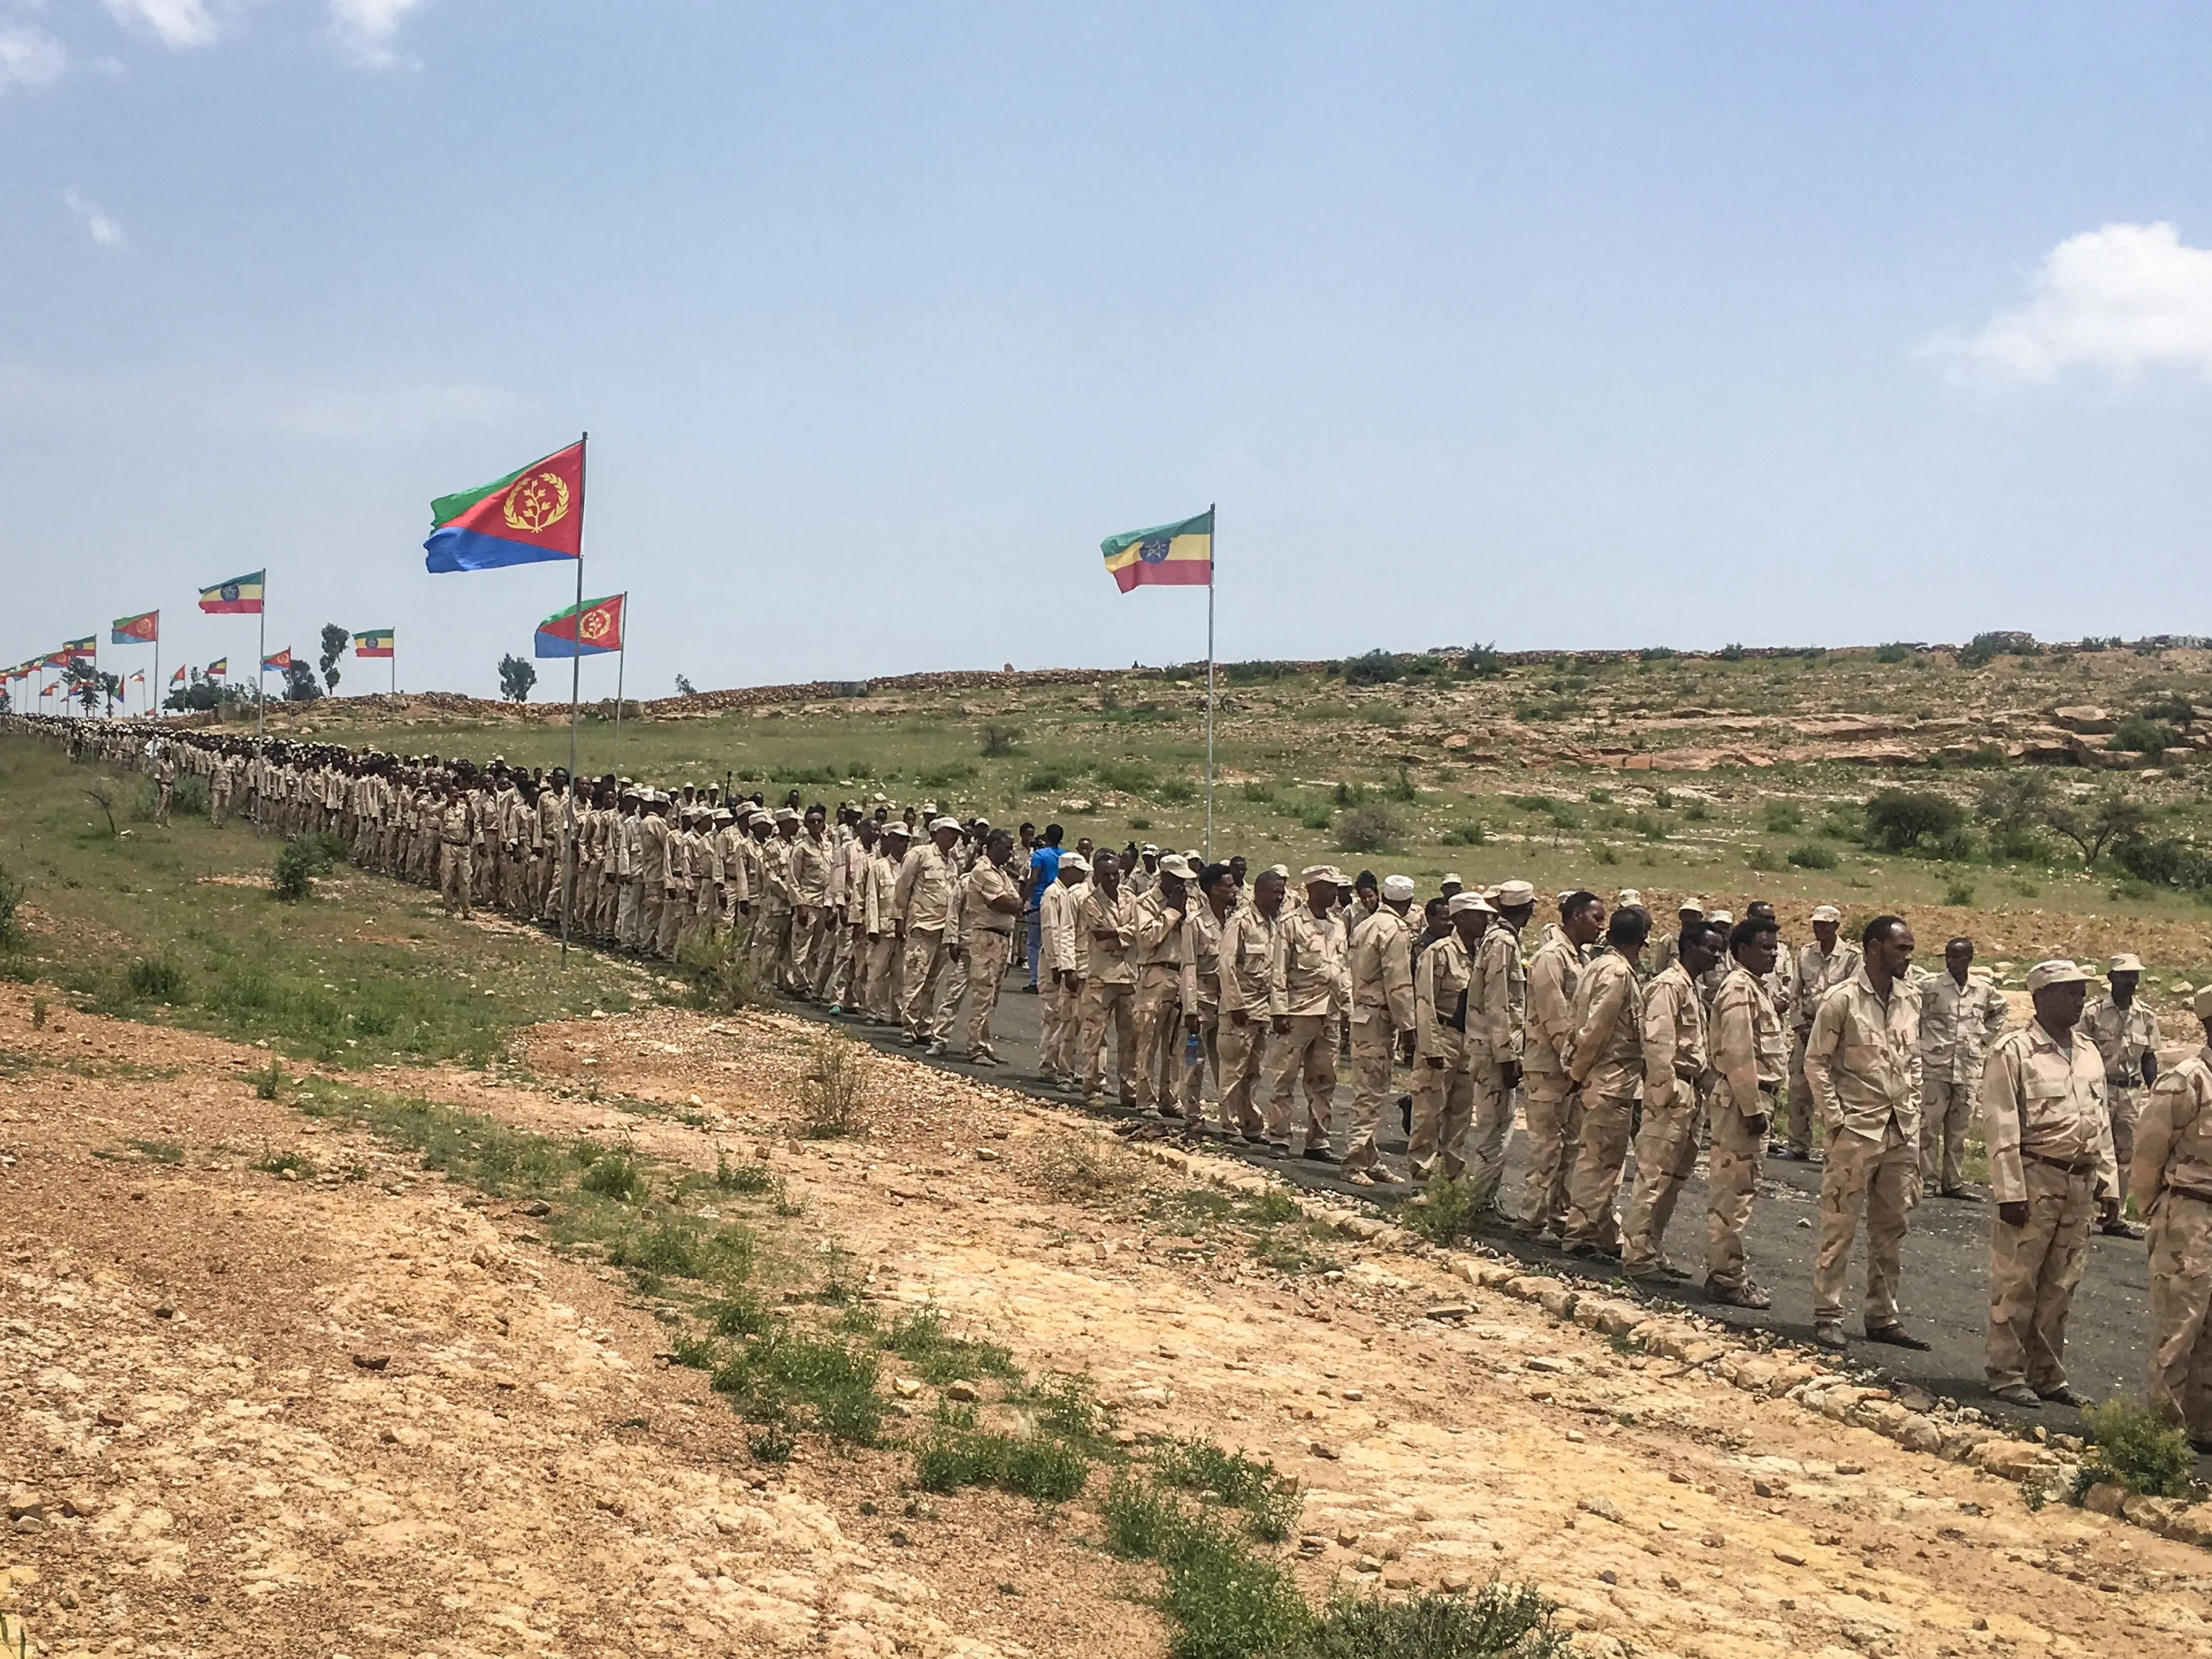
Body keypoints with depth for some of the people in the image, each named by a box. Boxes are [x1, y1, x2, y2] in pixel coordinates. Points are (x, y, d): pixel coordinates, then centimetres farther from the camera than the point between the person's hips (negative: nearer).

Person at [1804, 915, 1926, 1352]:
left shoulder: (1910, 998, 9)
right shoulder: (1842, 1000, -9)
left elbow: (1914, 1061, 18)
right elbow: (1816, 1062, -7)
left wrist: (1913, 1115, 10)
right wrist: (1835, 1119, -11)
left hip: (1901, 1131, 6)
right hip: (1856, 1130, -6)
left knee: (1891, 1228, 11)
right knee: (1841, 1226, -2)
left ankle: (1883, 1317, 20)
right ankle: (1827, 1316, 5)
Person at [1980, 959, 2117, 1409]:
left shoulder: (2089, 1054, 13)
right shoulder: (2014, 1052, -8)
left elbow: (2102, 1123, 19)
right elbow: (2001, 1128, -11)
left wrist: (2108, 1184, 14)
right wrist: (2010, 1192, -14)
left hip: (2080, 1184, 6)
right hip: (2035, 1180, -6)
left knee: (2060, 1286, 12)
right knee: (2016, 1282, -1)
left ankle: (2048, 1374, 22)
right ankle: (2006, 1373, 8)